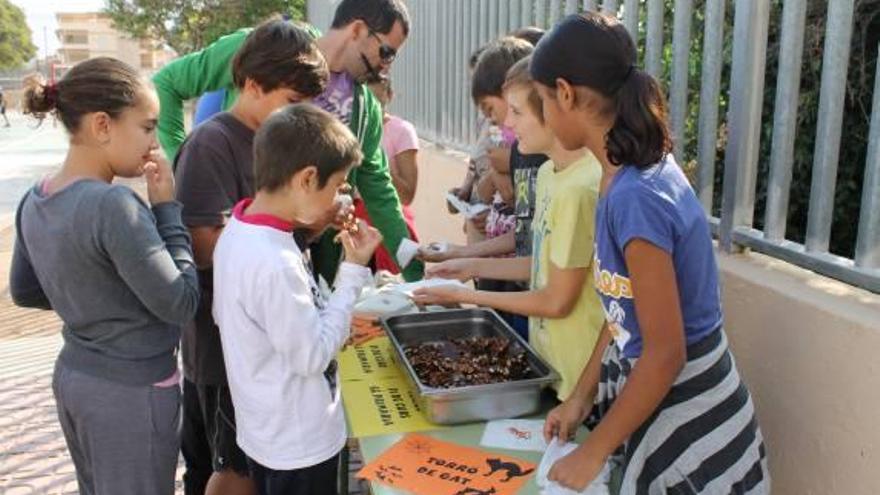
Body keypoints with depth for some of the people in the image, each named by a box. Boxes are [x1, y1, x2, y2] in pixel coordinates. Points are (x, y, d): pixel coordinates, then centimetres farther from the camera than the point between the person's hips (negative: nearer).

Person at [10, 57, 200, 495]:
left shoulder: (35, 202, -1)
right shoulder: (114, 204, -26)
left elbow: (24, 291, 13)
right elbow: (180, 304, -20)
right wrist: (167, 208, -15)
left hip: (73, 378, 8)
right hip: (131, 391, -8)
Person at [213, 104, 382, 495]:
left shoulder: (238, 232, -4)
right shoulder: (274, 264, -32)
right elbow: (313, 356, -24)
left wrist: (335, 325, 4)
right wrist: (353, 272, -20)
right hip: (299, 444, -8)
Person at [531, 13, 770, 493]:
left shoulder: (635, 197, -28)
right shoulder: (634, 173, -1)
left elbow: (666, 354, -24)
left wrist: (593, 451, -14)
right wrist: (581, 397, 9)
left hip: (686, 422, -8)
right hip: (654, 396, 8)